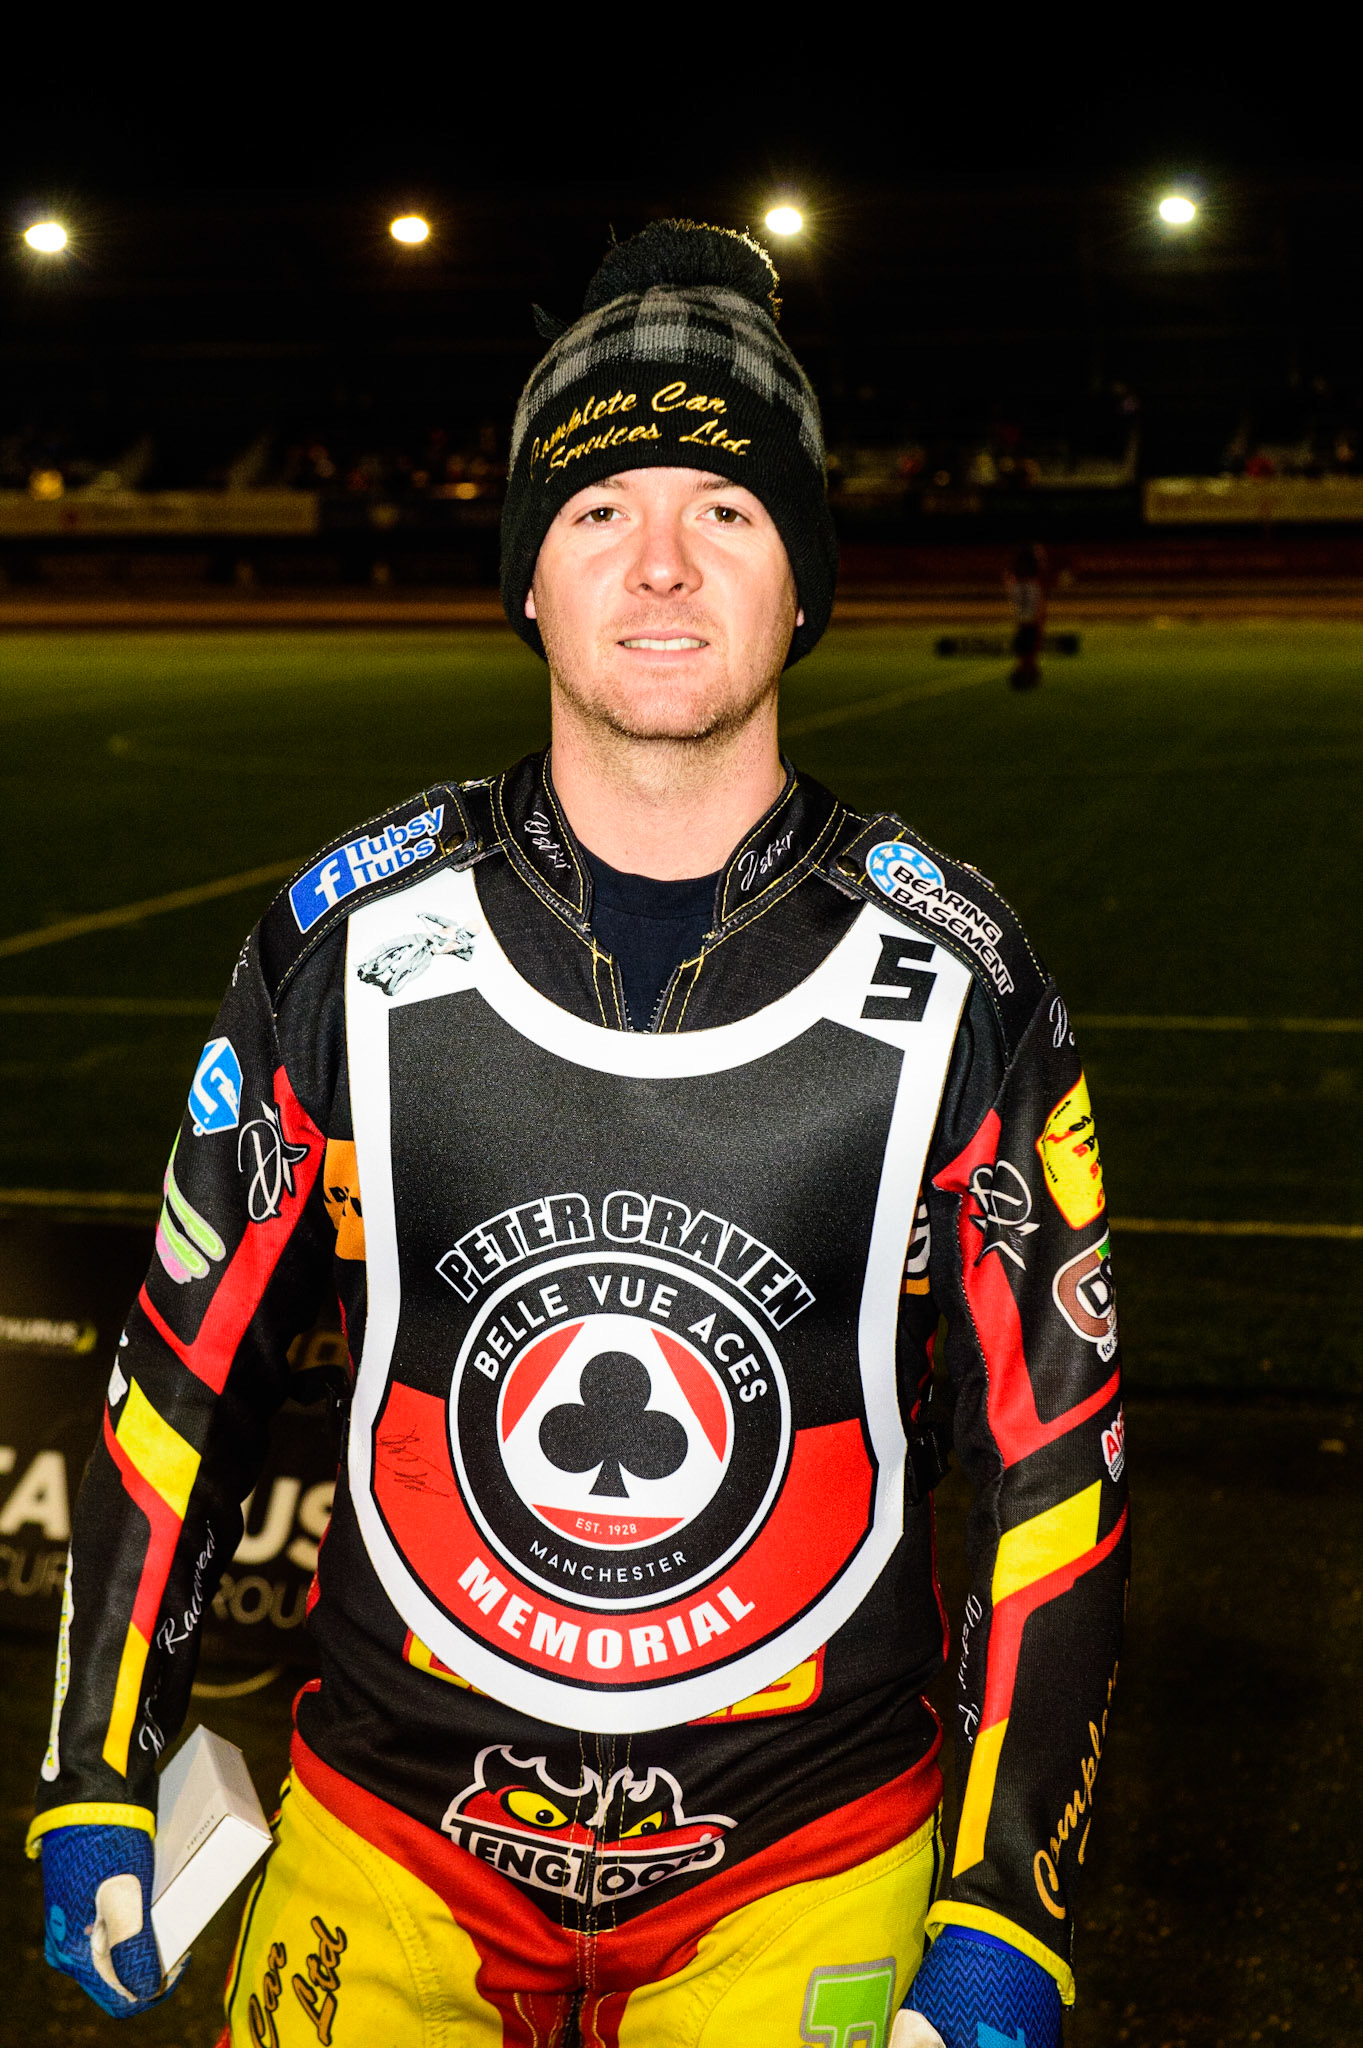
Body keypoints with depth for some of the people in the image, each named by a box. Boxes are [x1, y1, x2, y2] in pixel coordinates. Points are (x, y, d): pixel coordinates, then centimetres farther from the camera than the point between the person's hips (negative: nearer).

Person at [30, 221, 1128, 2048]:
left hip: (803, 1870, 0)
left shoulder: (953, 986, -10)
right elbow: (189, 1365, 1)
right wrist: (96, 1787, 4)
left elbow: (1052, 1457, -4)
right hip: (392, 1847, 1)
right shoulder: (349, 942, -9)